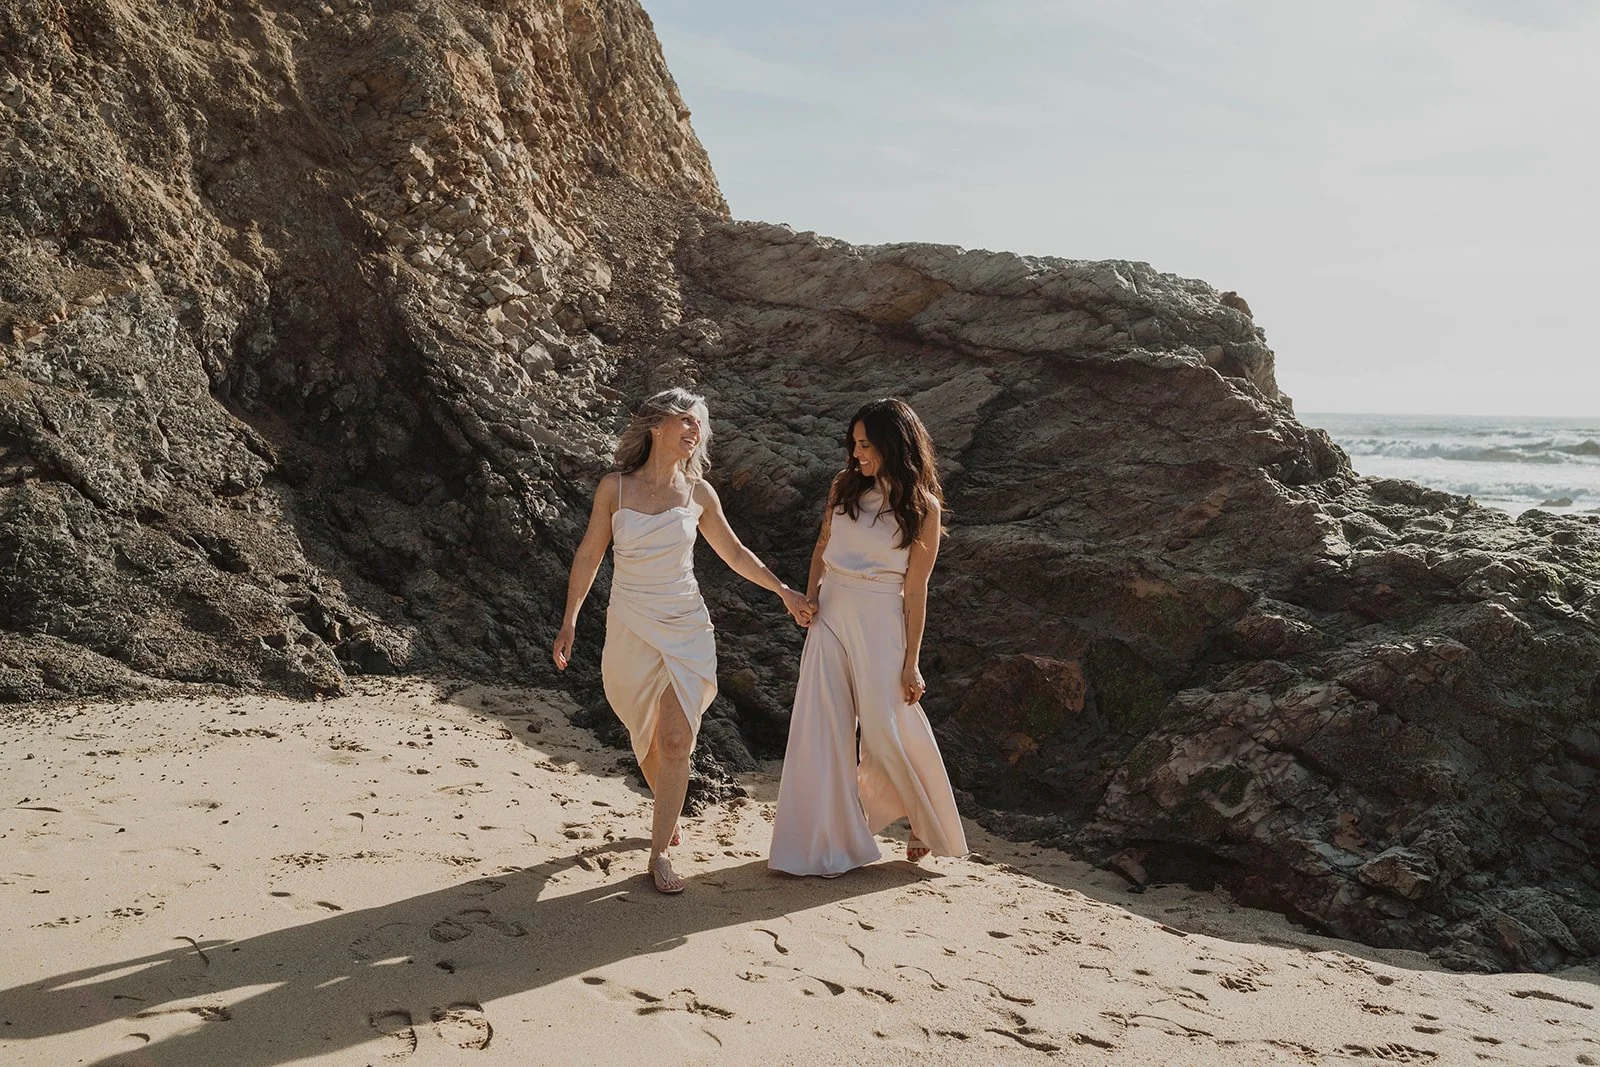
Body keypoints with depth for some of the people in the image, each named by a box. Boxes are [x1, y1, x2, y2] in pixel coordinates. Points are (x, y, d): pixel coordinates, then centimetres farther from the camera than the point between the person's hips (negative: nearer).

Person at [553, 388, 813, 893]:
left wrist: (784, 591, 14)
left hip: (686, 628, 0)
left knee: (676, 742, -8)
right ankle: (668, 812, 41)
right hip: (631, 628, 0)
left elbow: (733, 552, 13)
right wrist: (570, 621, 1)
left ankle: (660, 853, 1)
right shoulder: (615, 488, -4)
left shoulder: (698, 492, 1)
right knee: (646, 737, 13)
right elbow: (589, 554, 3)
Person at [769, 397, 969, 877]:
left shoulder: (923, 507, -7)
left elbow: (915, 591, -7)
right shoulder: (845, 487, 4)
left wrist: (911, 663, -7)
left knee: (890, 730, 4)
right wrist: (809, 596, 2)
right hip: (830, 618, 4)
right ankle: (827, 844, 13)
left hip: (880, 625, -4)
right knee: (823, 730, 2)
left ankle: (927, 823, 32)